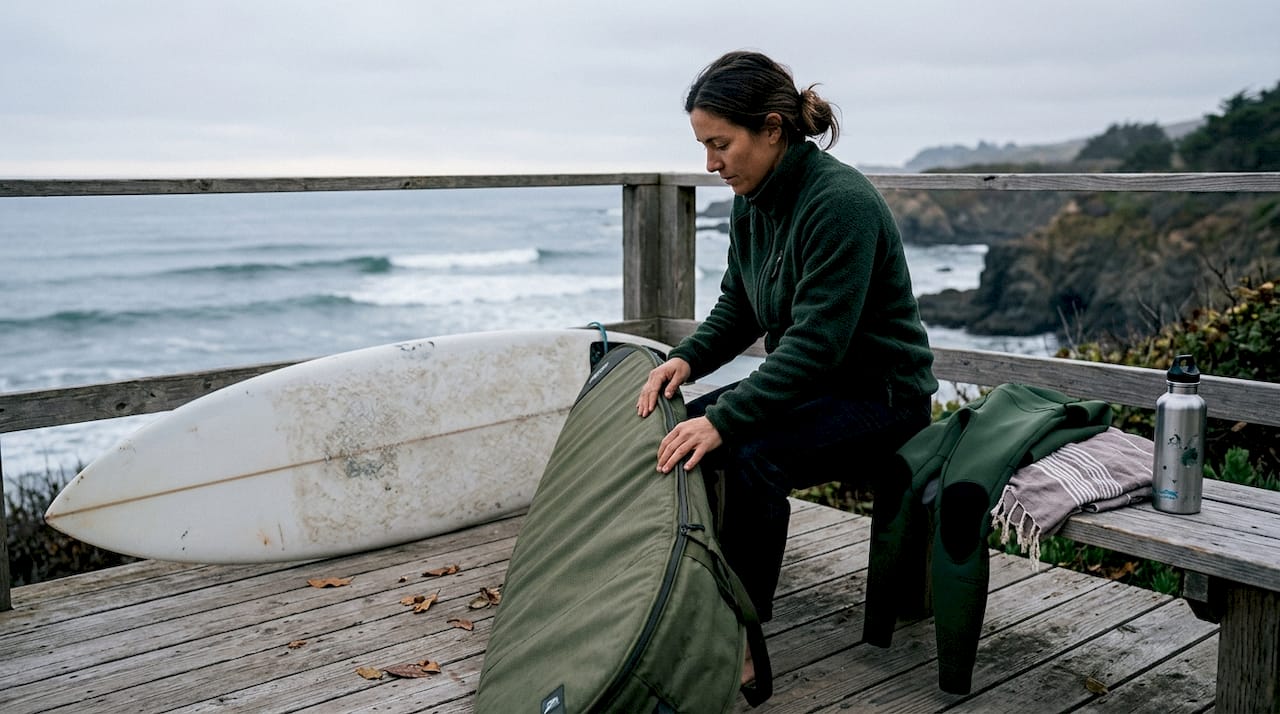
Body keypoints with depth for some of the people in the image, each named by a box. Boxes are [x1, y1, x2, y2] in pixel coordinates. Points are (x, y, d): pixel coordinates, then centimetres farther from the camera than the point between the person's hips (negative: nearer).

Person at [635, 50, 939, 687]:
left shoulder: (841, 202, -26)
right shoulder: (751, 207, 1)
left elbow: (817, 340, -30)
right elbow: (737, 311, 10)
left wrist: (724, 419, -36)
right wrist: (686, 359, -9)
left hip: (880, 392, -9)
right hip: (807, 380, 9)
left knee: (751, 456, -31)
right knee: (681, 429, -4)